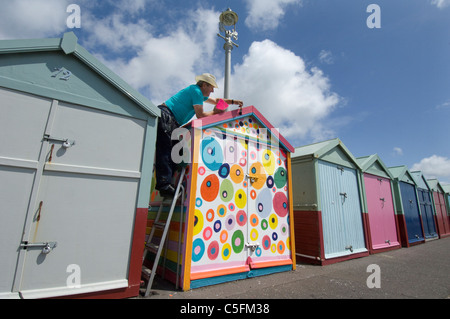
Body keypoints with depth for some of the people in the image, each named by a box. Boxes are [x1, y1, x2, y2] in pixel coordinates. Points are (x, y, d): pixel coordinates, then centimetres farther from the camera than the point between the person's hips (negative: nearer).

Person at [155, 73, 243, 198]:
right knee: (165, 151, -19)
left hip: (171, 121, 10)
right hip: (165, 116, -10)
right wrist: (215, 112, 5)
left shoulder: (199, 92, 24)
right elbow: (200, 115, -12)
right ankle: (164, 185, -24)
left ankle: (165, 183, 0)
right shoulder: (196, 91, -7)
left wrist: (233, 101, 29)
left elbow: (215, 101, 35)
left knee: (173, 153, 3)